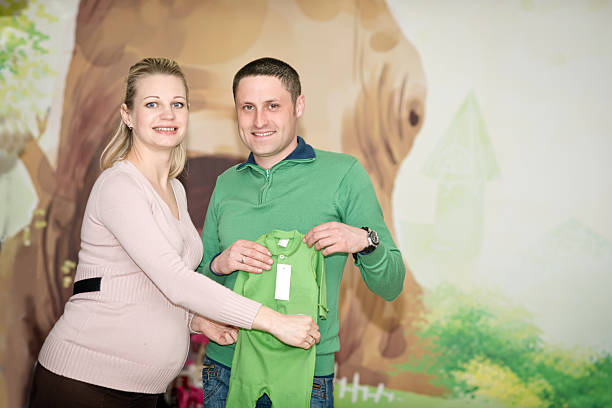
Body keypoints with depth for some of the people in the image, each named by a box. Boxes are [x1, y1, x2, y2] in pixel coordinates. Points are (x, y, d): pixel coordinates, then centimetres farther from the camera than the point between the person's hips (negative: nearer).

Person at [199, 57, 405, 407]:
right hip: (224, 368, 4)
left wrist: (365, 242, -24)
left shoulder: (343, 173, -5)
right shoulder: (226, 184, 7)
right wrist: (219, 265, -10)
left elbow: (390, 288, -5)